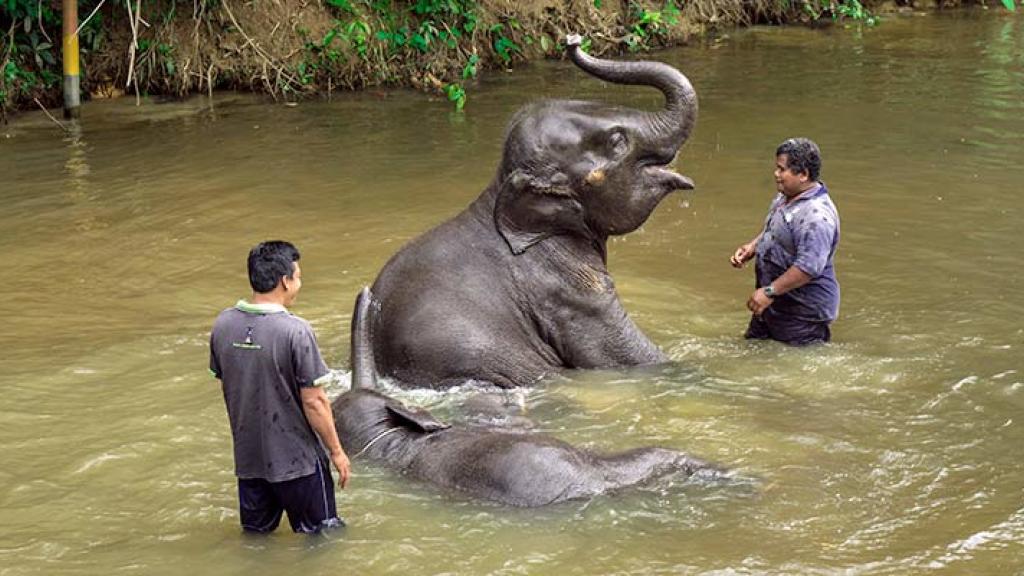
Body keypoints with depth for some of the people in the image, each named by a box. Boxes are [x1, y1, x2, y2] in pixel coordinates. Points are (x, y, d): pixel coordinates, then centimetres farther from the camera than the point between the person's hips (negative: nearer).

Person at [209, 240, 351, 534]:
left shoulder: (223, 324, -4)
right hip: (297, 460, -6)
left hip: (247, 456, 6)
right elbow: (314, 402, -18)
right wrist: (337, 451, -6)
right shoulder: (295, 331, -22)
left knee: (255, 534, 20)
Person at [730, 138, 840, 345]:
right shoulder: (785, 198, 6)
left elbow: (809, 267, -33)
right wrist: (751, 248, 5)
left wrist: (769, 292, -28)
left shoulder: (816, 215, -27)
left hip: (802, 312, -10)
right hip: (774, 305, 10)